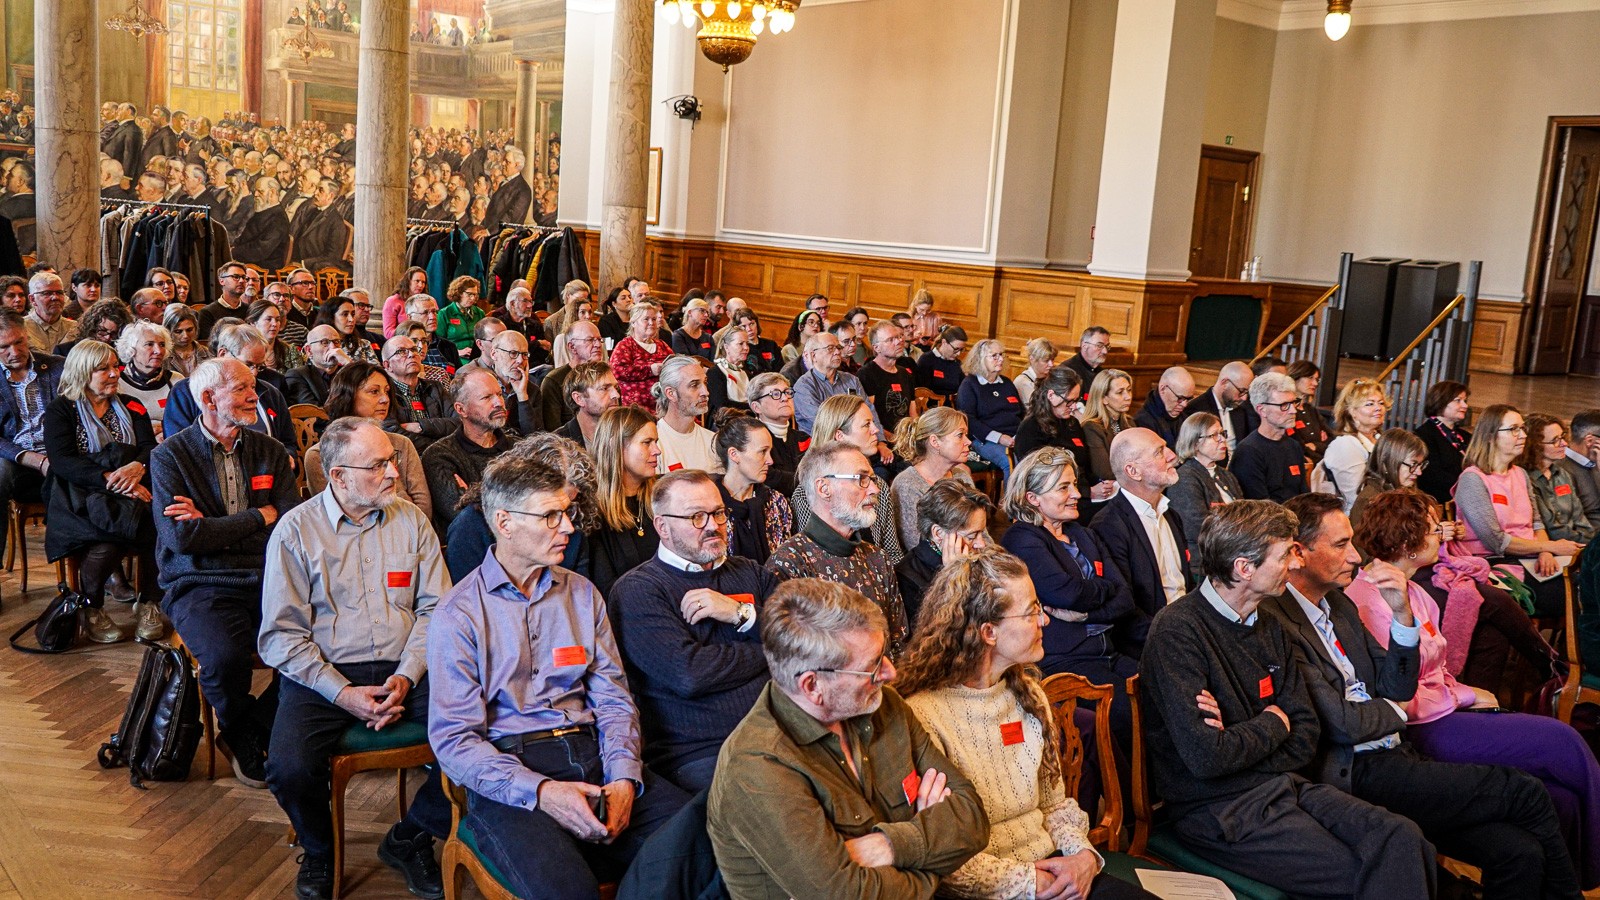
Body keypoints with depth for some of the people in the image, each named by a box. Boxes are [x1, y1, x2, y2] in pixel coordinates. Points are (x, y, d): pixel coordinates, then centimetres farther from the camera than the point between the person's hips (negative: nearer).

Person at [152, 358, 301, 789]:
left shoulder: (271, 452, 14)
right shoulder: (170, 456, 3)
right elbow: (182, 536, -10)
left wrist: (213, 526, -8)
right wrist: (259, 517, -3)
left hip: (267, 579, 3)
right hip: (201, 586, -3)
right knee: (225, 655, -33)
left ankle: (255, 730, -1)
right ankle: (242, 736, 0)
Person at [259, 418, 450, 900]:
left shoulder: (411, 521, 8)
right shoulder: (295, 530, 0)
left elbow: (435, 607, 4)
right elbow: (281, 635, -4)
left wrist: (406, 677, -11)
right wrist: (342, 693, -15)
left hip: (405, 669, 2)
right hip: (323, 674, -2)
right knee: (289, 768, -29)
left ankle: (410, 838, 3)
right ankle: (319, 850, 8)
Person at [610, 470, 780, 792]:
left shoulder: (751, 572, 20)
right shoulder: (635, 590, 1)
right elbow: (688, 674, -13)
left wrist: (742, 614, -6)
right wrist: (771, 651, 1)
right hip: (697, 754, -6)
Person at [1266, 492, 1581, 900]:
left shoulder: (1337, 603, 15)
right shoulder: (1275, 621, -16)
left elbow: (1398, 689, 16)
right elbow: (1341, 724, -18)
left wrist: (1401, 613, 1)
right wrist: (1395, 713, 3)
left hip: (1396, 757, 9)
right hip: (1358, 774, -8)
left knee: (1520, 850, -9)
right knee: (1525, 792, -9)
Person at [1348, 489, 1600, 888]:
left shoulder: (1413, 592, 13)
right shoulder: (1370, 600, -17)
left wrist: (1464, 691, -2)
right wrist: (1466, 697, -7)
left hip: (1445, 710, 9)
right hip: (1421, 731, -9)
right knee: (1560, 739, -11)